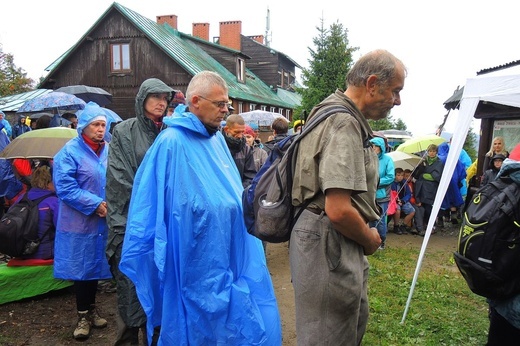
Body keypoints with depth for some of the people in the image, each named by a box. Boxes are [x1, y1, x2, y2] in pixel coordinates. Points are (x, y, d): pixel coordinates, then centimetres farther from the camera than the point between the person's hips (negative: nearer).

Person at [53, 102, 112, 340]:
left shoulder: (108, 151, 6)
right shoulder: (70, 151, -10)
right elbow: (65, 187, -16)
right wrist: (95, 204, -20)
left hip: (102, 221, 5)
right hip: (80, 222, -5)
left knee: (95, 265, 15)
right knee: (81, 267, 4)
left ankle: (91, 309, 31)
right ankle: (83, 315, 18)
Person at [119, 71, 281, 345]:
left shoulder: (217, 138, 8)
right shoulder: (172, 142, -16)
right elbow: (154, 203, -13)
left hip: (229, 252, 8)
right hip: (198, 258, -8)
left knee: (247, 321, 15)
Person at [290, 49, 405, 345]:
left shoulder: (341, 115, 14)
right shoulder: (344, 123, -19)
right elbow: (338, 210, -28)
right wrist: (370, 239, -8)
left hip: (338, 244, 11)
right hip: (330, 245, -11)